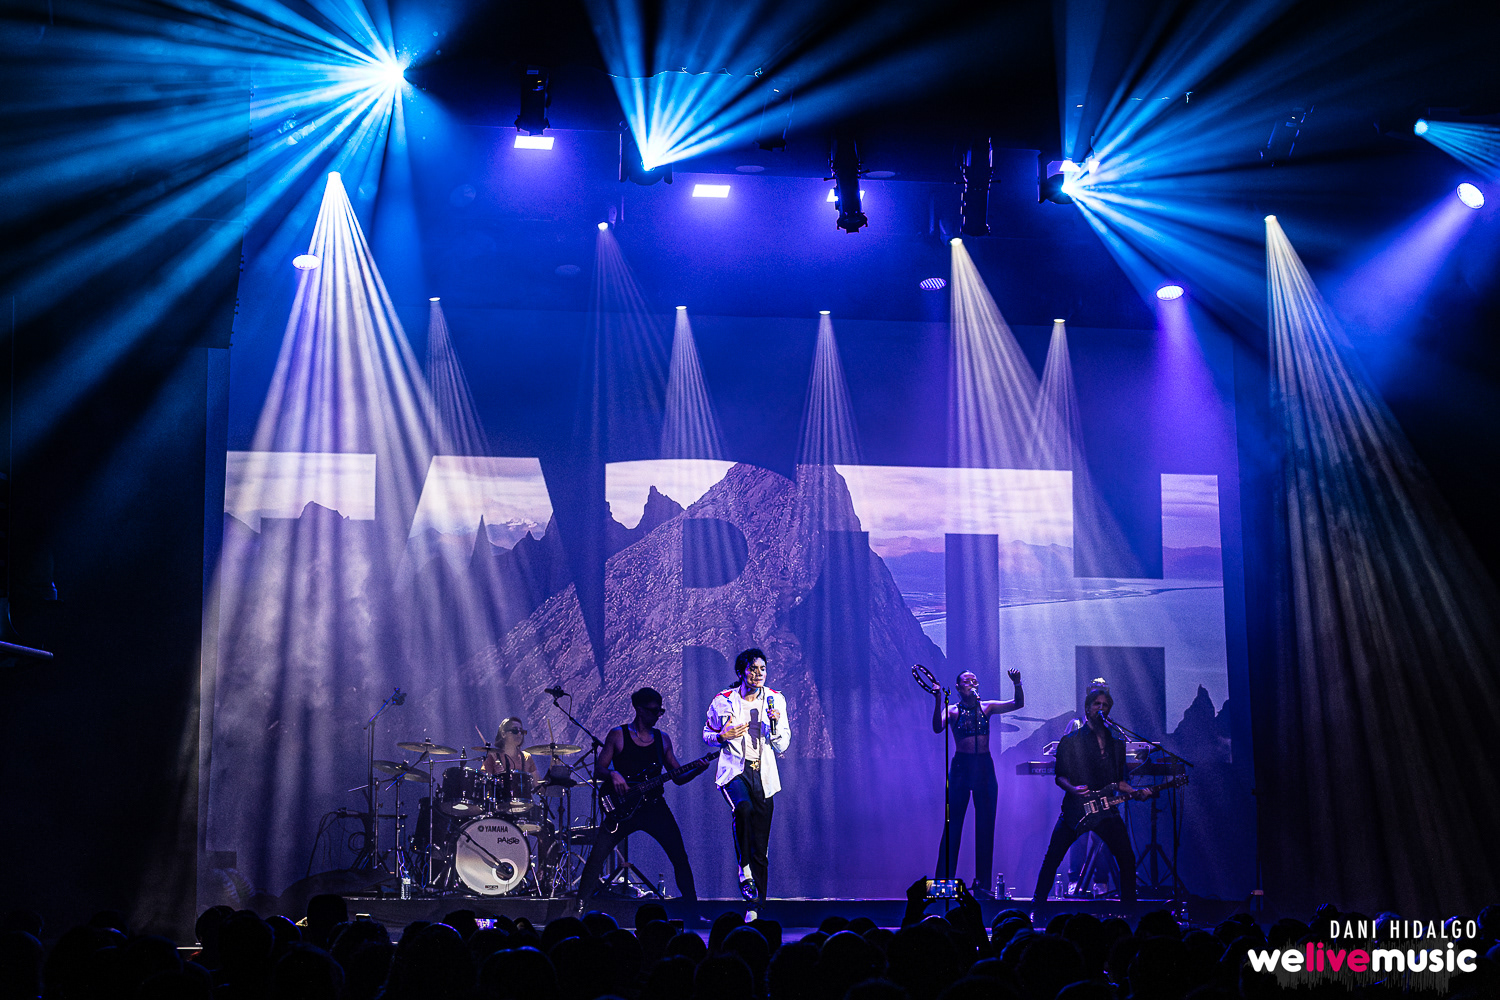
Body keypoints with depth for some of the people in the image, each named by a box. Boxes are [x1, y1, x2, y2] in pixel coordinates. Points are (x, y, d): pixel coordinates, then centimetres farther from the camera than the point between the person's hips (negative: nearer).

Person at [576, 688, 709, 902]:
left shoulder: (662, 739, 11)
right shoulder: (618, 735, 1)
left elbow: (678, 778, 11)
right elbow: (598, 770, 1)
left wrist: (696, 770, -8)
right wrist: (612, 775, -20)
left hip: (655, 806, 3)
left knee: (680, 858, -6)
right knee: (596, 858, -9)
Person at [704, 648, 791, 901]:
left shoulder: (775, 700, 7)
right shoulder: (723, 701, 0)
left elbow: (782, 748, 9)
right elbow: (707, 735, 12)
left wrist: (775, 726, -11)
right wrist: (723, 736, -9)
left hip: (763, 775, 3)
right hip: (734, 771, -3)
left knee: (760, 849, 3)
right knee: (743, 808, -37)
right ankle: (744, 870, -24)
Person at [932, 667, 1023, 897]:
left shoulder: (987, 707, 9)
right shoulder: (953, 710, 1)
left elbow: (1018, 704, 2)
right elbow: (937, 727, -17)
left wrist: (1017, 684, -15)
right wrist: (938, 702, -29)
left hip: (984, 767, 3)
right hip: (961, 766, -3)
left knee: (985, 826, 3)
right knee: (953, 825, -4)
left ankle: (983, 883, 8)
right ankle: (944, 881, 0)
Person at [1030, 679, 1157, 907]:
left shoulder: (1116, 744, 12)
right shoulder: (1071, 741, 1)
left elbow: (1119, 781, 17)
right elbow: (1059, 776, 1)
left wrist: (1135, 792, 0)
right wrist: (1072, 789, -18)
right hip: (1075, 809, -3)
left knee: (1127, 859, -5)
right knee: (1052, 858, -5)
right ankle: (1038, 902, 6)